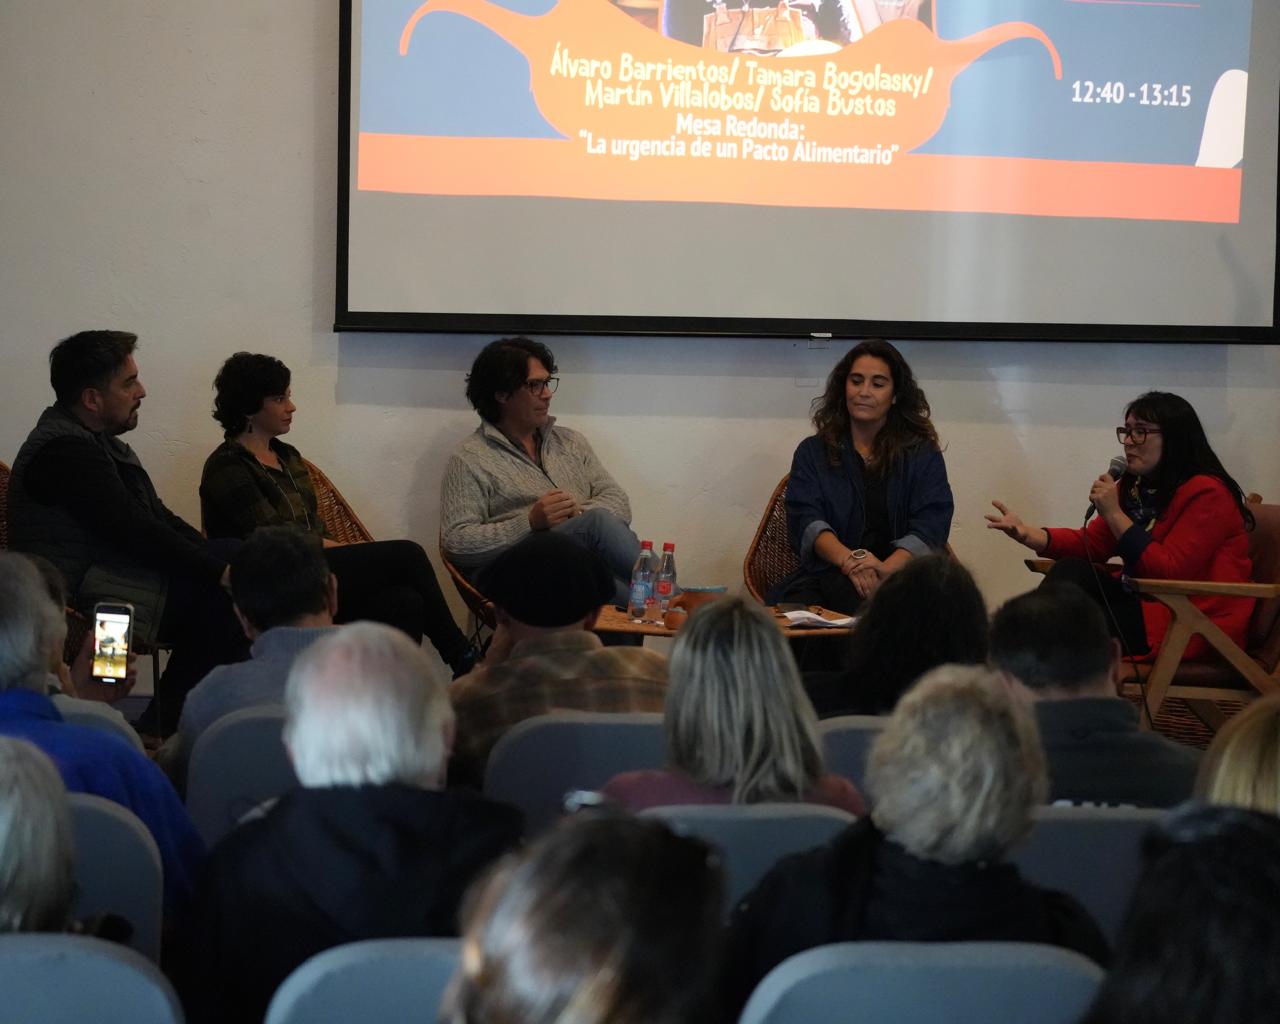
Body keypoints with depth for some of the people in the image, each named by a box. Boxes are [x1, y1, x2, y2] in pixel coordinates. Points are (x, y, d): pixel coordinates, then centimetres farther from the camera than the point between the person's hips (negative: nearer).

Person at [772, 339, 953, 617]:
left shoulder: (923, 455, 15)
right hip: (828, 576, 0)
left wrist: (886, 568, -22)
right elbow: (805, 521, 3)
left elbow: (929, 528, 0)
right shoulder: (812, 452, 19)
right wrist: (849, 560, -20)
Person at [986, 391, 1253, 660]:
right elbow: (1093, 542, 10)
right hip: (1147, 602, 8)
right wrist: (1028, 534, -6)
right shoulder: (1134, 486, 12)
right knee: (1072, 570, -10)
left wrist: (1114, 514, -21)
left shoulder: (1206, 494, -15)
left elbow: (1169, 572, -21)